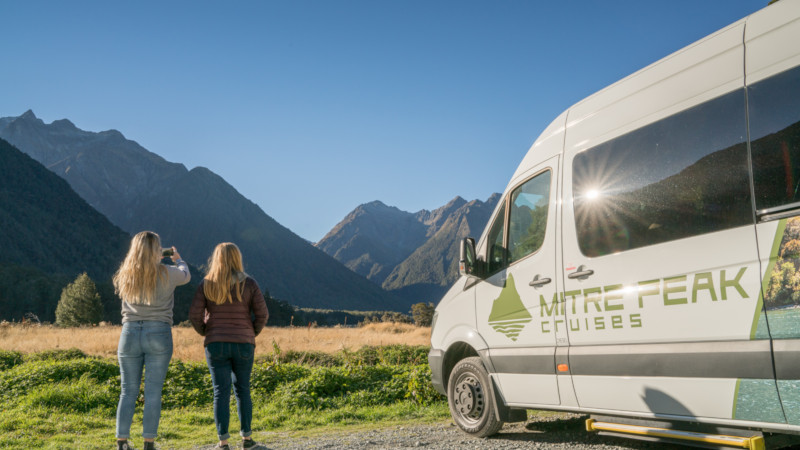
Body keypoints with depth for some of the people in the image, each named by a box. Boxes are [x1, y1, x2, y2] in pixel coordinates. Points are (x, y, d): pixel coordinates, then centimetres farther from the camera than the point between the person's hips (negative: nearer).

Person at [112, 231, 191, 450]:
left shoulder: (125, 275, 1)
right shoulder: (166, 274, -7)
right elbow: (186, 275, 15)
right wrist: (178, 259, 37)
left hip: (130, 334, 3)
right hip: (158, 334, -3)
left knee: (128, 391, 10)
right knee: (153, 393, 2)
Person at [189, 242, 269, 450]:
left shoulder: (206, 284, -1)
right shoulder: (249, 284, -2)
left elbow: (195, 315, -3)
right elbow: (262, 314, -3)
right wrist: (252, 335, 12)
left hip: (216, 345, 0)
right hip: (243, 345, 0)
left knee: (221, 392, 4)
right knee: (242, 390, 14)